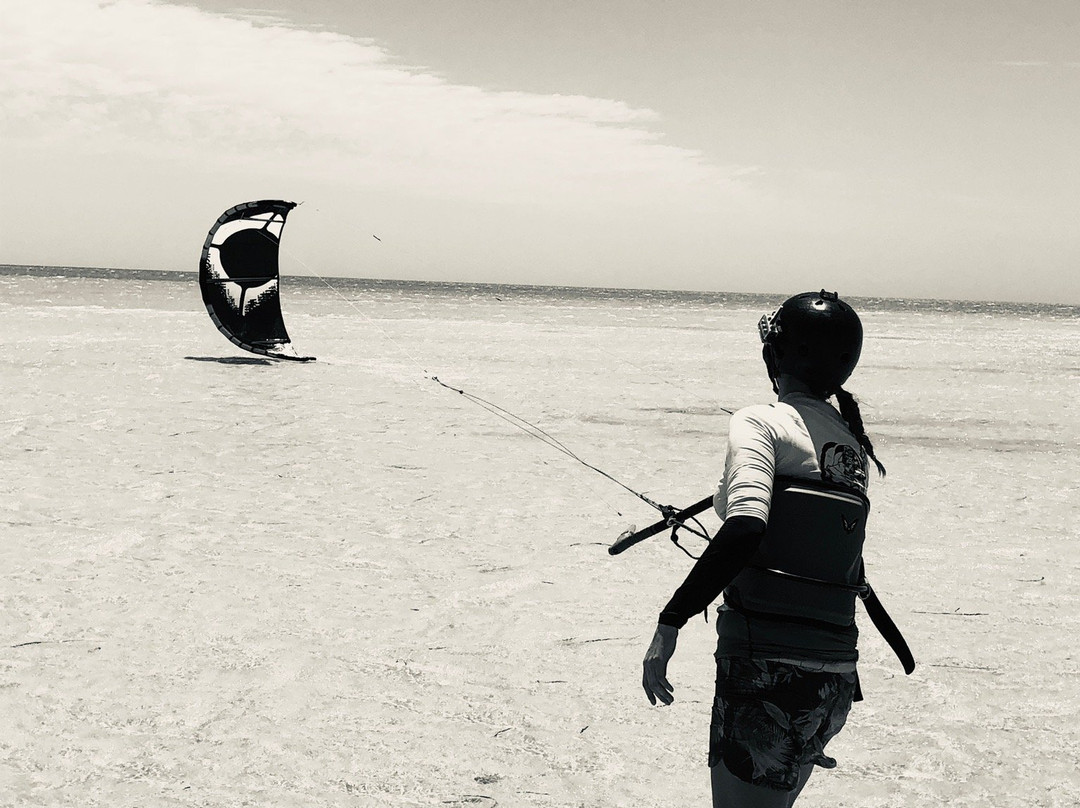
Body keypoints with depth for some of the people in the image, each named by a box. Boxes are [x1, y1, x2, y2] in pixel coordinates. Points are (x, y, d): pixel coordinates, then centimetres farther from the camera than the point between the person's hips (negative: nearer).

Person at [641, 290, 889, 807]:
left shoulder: (760, 423, -9)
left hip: (767, 668, -8)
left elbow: (745, 529, -25)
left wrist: (670, 621, -24)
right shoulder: (852, 442, 12)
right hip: (835, 682, 8)